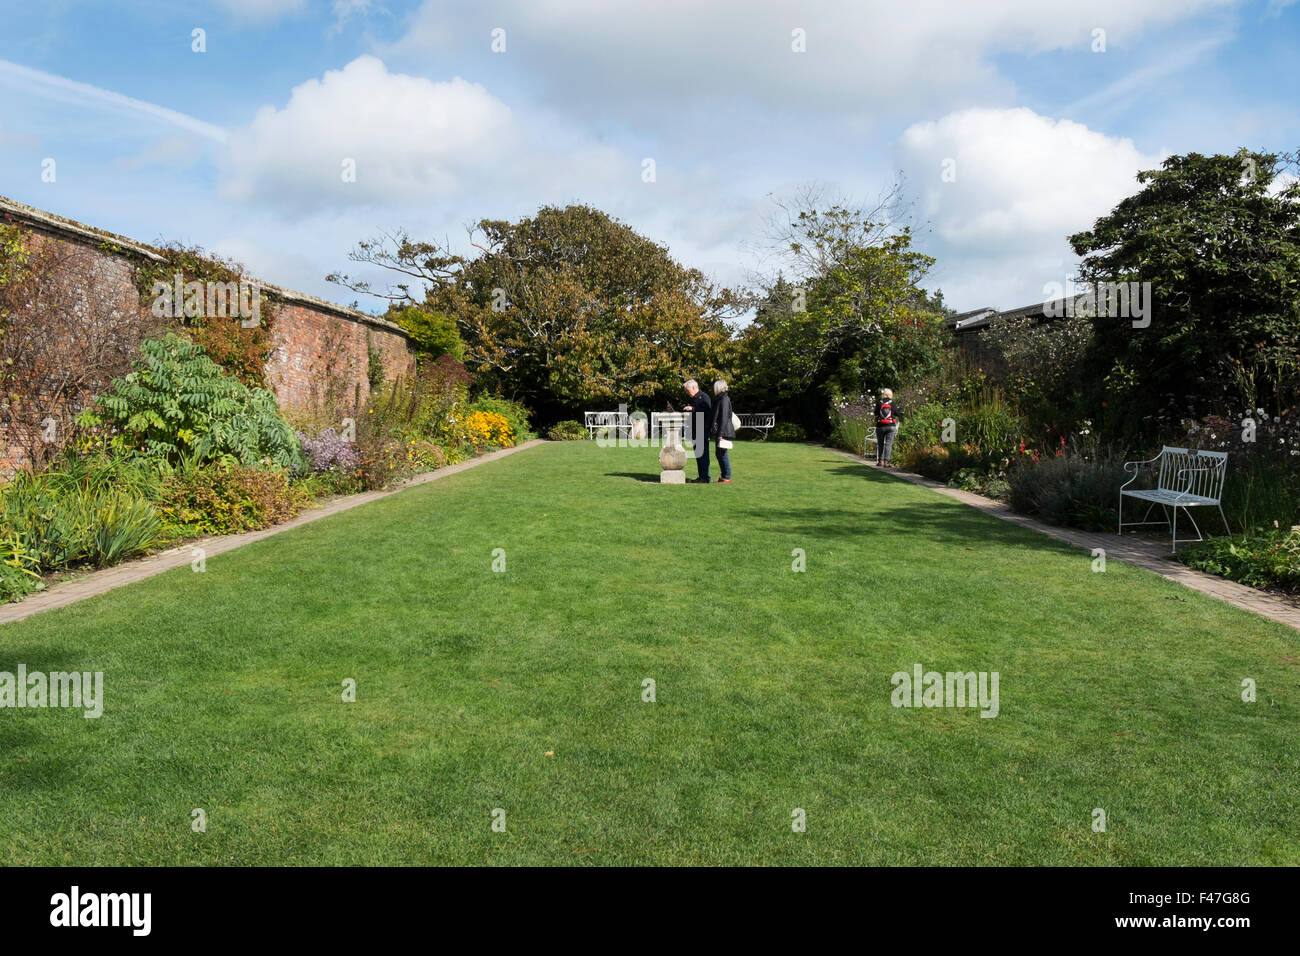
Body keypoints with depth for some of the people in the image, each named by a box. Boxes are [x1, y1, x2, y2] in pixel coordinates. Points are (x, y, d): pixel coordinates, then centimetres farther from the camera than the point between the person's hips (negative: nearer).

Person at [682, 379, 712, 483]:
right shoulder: (691, 399, 19)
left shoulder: (704, 397, -8)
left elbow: (708, 412, -22)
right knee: (698, 454, 11)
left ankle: (705, 478, -6)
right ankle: (701, 476, 17)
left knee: (703, 453, -8)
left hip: (702, 431, -9)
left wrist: (692, 409, -21)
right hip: (694, 431, 9)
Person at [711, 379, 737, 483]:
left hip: (724, 432, -10)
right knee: (719, 454, 13)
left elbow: (724, 417, -20)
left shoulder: (724, 399, -14)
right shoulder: (719, 399, 16)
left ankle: (727, 478, -1)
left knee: (723, 454, -6)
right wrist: (716, 432, 23)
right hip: (719, 431, 10)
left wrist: (720, 433, -22)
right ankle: (724, 476, 19)